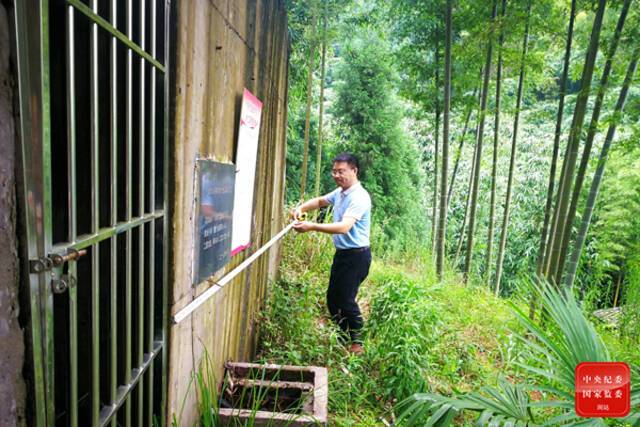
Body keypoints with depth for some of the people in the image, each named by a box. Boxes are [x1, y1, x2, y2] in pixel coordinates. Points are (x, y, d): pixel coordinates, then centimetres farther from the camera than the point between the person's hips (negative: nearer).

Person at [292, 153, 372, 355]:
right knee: (332, 298, 14)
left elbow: (344, 227, -33)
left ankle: (357, 344, 13)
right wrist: (301, 208, 4)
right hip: (341, 253, 9)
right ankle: (344, 337, 30)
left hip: (356, 255, -9)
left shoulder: (359, 197, -20)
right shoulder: (340, 192, 9)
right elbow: (320, 201, 24)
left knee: (346, 300, -6)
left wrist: (313, 227, -41)